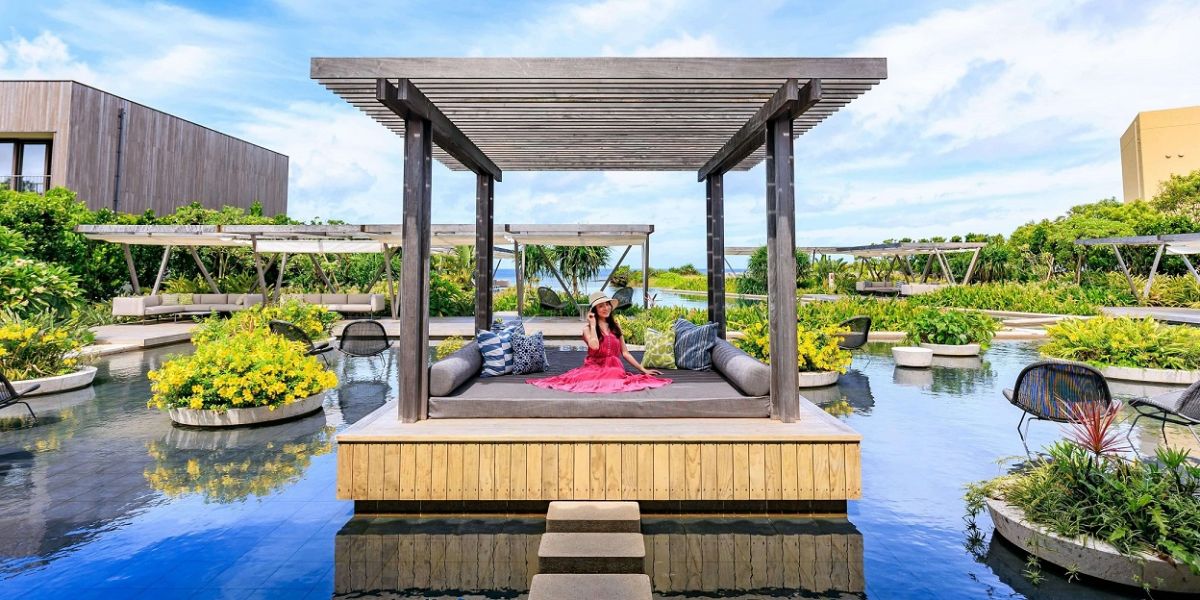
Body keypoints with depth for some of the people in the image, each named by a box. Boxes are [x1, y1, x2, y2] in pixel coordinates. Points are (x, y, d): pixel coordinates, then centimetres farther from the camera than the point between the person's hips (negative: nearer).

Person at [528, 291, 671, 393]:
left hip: (615, 368, 2)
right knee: (589, 382, -35)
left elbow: (625, 353, 16)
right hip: (594, 368, -2)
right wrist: (593, 324, -5)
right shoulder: (588, 328, 3)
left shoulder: (616, 326, 15)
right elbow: (594, 346, -19)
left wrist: (643, 369, 12)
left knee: (614, 381, -33)